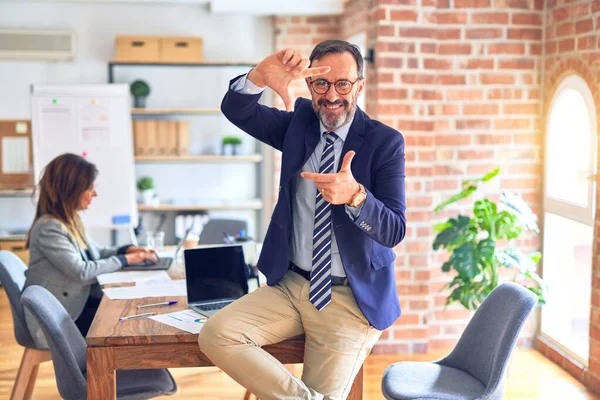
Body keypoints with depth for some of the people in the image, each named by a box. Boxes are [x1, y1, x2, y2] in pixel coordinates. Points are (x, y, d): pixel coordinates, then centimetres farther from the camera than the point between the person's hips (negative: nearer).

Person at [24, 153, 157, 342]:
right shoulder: (49, 228, -22)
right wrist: (125, 259, -16)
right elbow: (82, 271, -25)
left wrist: (128, 250, 0)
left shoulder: (70, 220, 7)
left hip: (76, 302, 8)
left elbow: (96, 252, 18)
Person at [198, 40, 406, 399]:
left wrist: (355, 195, -37)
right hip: (291, 284, 4)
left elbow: (394, 231, -15)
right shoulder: (299, 121, 4)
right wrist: (262, 77, -32)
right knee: (216, 335, -16)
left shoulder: (386, 142, -8)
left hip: (352, 299, -3)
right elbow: (236, 110, -10)